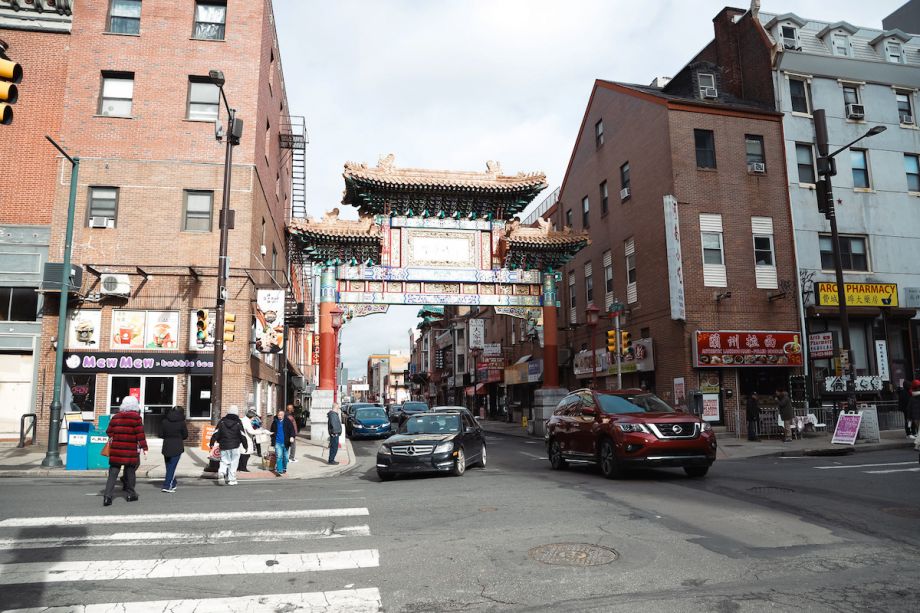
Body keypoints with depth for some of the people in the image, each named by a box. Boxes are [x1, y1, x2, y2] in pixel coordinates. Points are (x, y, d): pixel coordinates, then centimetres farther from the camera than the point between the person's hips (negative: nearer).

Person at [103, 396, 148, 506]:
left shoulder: (116, 417, 9)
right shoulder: (136, 417, -5)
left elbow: (109, 431, 13)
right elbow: (140, 434, -8)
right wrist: (144, 447, -5)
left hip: (116, 449, 3)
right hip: (130, 451, -3)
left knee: (113, 473, 5)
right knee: (130, 471, 10)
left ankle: (107, 496, -5)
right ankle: (130, 494, 19)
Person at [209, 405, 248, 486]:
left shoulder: (222, 422, 3)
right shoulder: (238, 423, -4)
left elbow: (216, 433, 2)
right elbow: (242, 435, -2)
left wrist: (212, 443, 7)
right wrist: (245, 445, 7)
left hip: (224, 446, 2)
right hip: (235, 446, -2)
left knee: (224, 462, 11)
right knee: (233, 463, 5)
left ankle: (221, 473, -16)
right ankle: (231, 480, 4)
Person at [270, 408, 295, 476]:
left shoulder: (287, 421, -3)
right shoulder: (275, 422, 6)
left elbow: (292, 429, -7)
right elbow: (272, 431, 19)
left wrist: (292, 436, -23)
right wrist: (273, 439, 14)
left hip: (285, 442, 0)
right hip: (278, 442, 0)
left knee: (285, 457, 12)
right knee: (279, 456, -12)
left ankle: (284, 468, 32)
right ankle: (278, 470, -11)